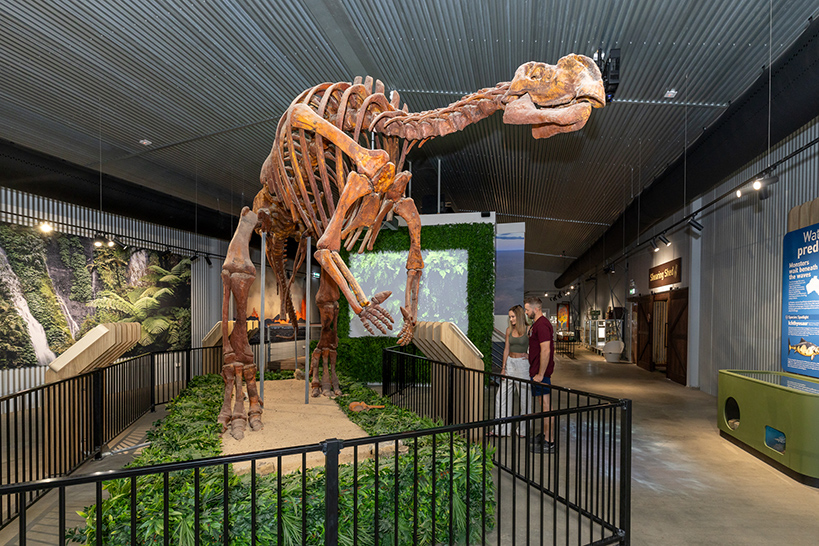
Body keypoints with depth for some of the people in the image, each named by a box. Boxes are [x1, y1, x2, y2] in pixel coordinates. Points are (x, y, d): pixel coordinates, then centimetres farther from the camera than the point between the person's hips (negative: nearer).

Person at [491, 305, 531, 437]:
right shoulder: (509, 330, 7)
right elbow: (506, 349, 9)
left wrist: (530, 355, -13)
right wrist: (503, 367, 7)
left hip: (523, 364, -5)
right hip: (510, 363, 6)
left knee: (524, 397, 3)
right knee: (502, 396, 6)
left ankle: (524, 430, 18)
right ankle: (501, 429, 16)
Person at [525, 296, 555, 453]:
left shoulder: (542, 325, -19)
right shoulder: (536, 324, 15)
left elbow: (546, 351, -25)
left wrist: (540, 374, -23)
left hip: (541, 372, -11)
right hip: (536, 370, 11)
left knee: (545, 404, -4)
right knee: (542, 403, 18)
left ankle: (548, 442, 2)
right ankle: (545, 434, 29)